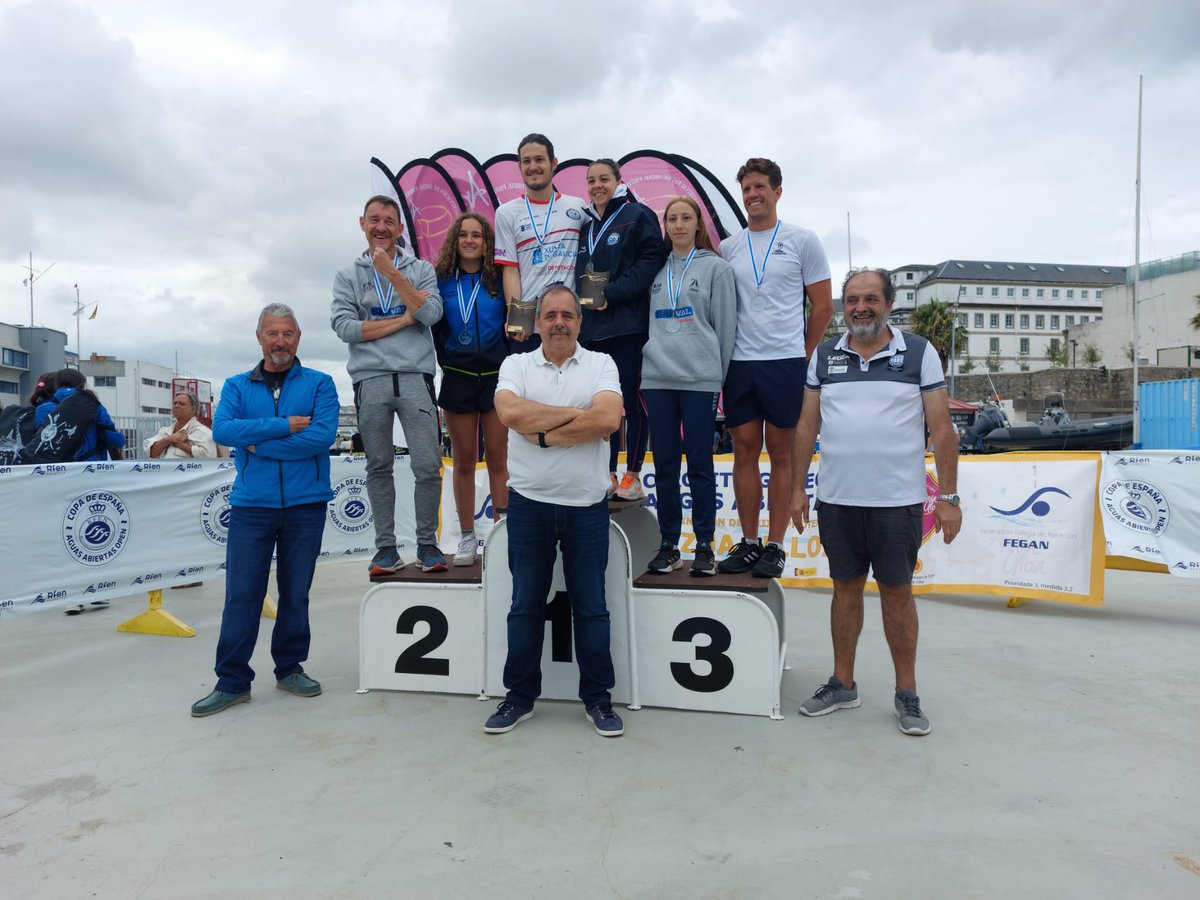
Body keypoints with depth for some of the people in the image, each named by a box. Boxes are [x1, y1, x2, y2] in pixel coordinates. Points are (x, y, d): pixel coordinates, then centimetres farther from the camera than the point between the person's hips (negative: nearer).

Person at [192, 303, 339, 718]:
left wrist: (260, 444, -10)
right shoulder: (236, 386, 11)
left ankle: (290, 668, 23)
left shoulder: (319, 384, 4)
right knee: (241, 594, -1)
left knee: (295, 592, 9)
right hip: (251, 505, 1)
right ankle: (232, 681, 10)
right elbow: (223, 430, -8)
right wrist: (285, 426, -14)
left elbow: (323, 434, -13)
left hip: (306, 504, -1)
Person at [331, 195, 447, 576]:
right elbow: (345, 326, -2)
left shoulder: (421, 269, 12)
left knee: (428, 466, -5)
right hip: (371, 380, 1)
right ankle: (385, 546, 15)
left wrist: (391, 272, -7)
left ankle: (427, 544, 9)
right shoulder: (348, 276, 13)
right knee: (379, 467, 6)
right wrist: (404, 319, -5)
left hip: (415, 377, -1)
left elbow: (431, 314, -5)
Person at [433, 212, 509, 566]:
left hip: (496, 375, -1)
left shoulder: (499, 280, 1)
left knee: (498, 458, 1)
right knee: (463, 460, 6)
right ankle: (467, 538, 14)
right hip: (458, 377, 1)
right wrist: (443, 361, -2)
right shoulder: (441, 280, 4)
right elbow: (433, 328, 5)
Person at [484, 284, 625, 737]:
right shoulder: (517, 365, 5)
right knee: (526, 605, 10)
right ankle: (520, 696, 24)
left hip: (587, 506, -1)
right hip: (529, 504, 1)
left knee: (591, 606, 7)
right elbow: (510, 413, -16)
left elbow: (608, 419, -16)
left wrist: (544, 434, -13)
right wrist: (577, 414, -12)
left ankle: (597, 698, 21)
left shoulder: (600, 365, 3)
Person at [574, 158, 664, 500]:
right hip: (592, 327, 6)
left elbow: (651, 260, -12)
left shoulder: (638, 215, 0)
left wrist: (612, 293, -16)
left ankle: (633, 475, 8)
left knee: (631, 400, -2)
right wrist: (583, 298, 4)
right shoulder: (586, 226, 20)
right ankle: (608, 475, 16)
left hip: (627, 325, -6)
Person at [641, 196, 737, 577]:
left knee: (700, 463, 0)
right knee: (665, 463, 5)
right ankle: (669, 545, 14)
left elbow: (725, 325, 2)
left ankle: (705, 545, 10)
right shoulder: (655, 269, 15)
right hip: (657, 378, 4)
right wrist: (650, 359, 10)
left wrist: (719, 375, 0)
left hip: (700, 378, -3)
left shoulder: (716, 267, 5)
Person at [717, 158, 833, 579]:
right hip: (739, 363, 3)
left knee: (781, 452, 2)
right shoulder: (728, 247, 11)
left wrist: (801, 356, 5)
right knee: (745, 449, 5)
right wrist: (722, 353, 8)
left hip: (785, 361, -3)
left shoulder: (802, 240, 3)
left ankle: (775, 546, 9)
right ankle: (748, 542, 15)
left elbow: (823, 307, 5)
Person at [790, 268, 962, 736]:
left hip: (897, 500, -2)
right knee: (845, 588, 12)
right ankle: (843, 684, 25)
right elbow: (807, 425, 10)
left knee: (897, 592, 6)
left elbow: (941, 428, -1)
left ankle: (907, 693, 20)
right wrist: (797, 487, 6)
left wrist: (948, 496, -5)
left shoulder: (919, 352, 1)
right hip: (836, 499, 3)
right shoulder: (824, 356, 8)